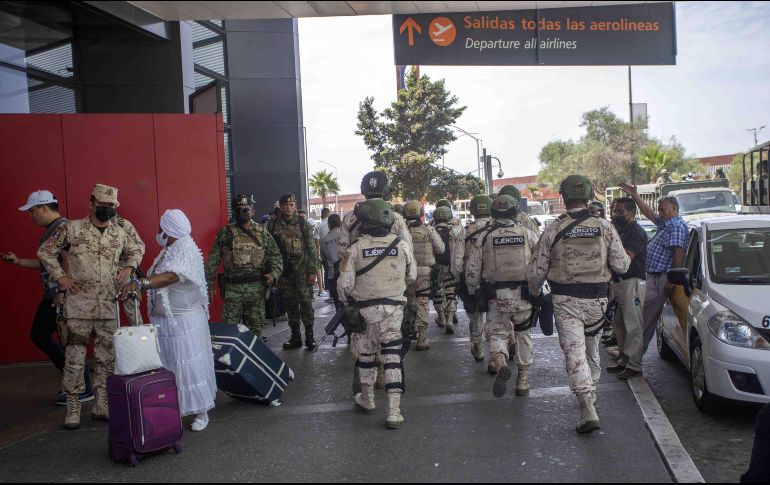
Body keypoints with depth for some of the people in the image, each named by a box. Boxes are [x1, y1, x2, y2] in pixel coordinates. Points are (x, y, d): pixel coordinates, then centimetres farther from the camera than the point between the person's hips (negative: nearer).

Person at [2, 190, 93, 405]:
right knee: (38, 335, 17)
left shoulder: (62, 227, -14)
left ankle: (84, 390, 7)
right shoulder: (51, 229, 16)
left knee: (68, 341, -4)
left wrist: (62, 292, -25)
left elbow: (68, 260, -23)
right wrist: (18, 261, 21)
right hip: (51, 295, 10)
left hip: (62, 296, -10)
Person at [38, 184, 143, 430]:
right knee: (75, 356, 1)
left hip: (109, 307, 4)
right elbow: (45, 251, 5)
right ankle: (73, 407, 13)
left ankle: (101, 405, 21)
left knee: (107, 357, 9)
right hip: (79, 306, -3)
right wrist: (60, 276, -4)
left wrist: (129, 266, 5)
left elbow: (135, 251, 24)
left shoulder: (119, 233, 7)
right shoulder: (72, 228, -3)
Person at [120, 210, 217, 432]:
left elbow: (171, 277, -33)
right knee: (167, 367, 8)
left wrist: (139, 283, -43)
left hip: (185, 320, -8)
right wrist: (136, 286, 3)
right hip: (163, 320, 8)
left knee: (190, 366, -1)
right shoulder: (168, 251, 12)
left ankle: (201, 412, 10)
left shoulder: (186, 250, -15)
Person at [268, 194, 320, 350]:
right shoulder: (273, 226, 5)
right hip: (284, 271, 3)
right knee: (290, 304, 9)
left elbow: (311, 249, -3)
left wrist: (312, 271, -8)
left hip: (302, 269, -3)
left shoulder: (303, 224, -1)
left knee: (305, 302, -5)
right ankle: (295, 337, 18)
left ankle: (309, 336, 3)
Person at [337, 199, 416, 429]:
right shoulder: (401, 245, -4)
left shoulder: (356, 248, -10)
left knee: (365, 353, 17)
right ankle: (394, 410, -4)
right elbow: (412, 276, 9)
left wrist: (347, 304, 10)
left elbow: (345, 284, -8)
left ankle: (367, 399, 34)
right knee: (392, 354, 1)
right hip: (394, 307, 1)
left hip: (365, 308, -1)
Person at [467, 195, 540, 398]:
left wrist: (473, 292, 13)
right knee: (524, 336, 16)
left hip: (496, 296, -1)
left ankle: (500, 364, -17)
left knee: (497, 334, 12)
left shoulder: (483, 237, -2)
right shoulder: (527, 233, 0)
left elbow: (472, 270, -1)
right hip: (523, 295, 1)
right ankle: (523, 380, 22)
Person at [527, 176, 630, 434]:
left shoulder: (553, 230, -7)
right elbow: (621, 265, -1)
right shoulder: (604, 227, -3)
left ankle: (588, 411, -14)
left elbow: (536, 271, -3)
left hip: (565, 301, -3)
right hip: (596, 300, 3)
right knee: (592, 349, 20)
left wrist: (534, 292, 16)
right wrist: (626, 257, 22)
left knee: (575, 353, -4)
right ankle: (590, 395, 37)